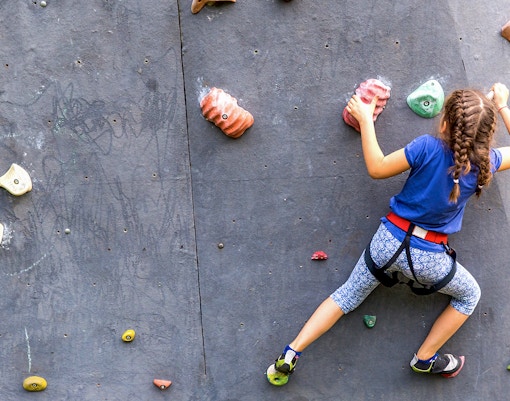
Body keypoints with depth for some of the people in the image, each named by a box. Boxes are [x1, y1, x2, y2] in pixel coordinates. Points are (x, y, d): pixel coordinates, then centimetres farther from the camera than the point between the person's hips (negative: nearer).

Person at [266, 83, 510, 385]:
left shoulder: (427, 148, -16)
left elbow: (377, 168, -7)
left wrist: (366, 120, 0)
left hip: (390, 241, 1)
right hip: (429, 256, -1)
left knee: (348, 296, 19)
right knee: (470, 295, 28)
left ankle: (291, 354, 11)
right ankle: (426, 358, 26)